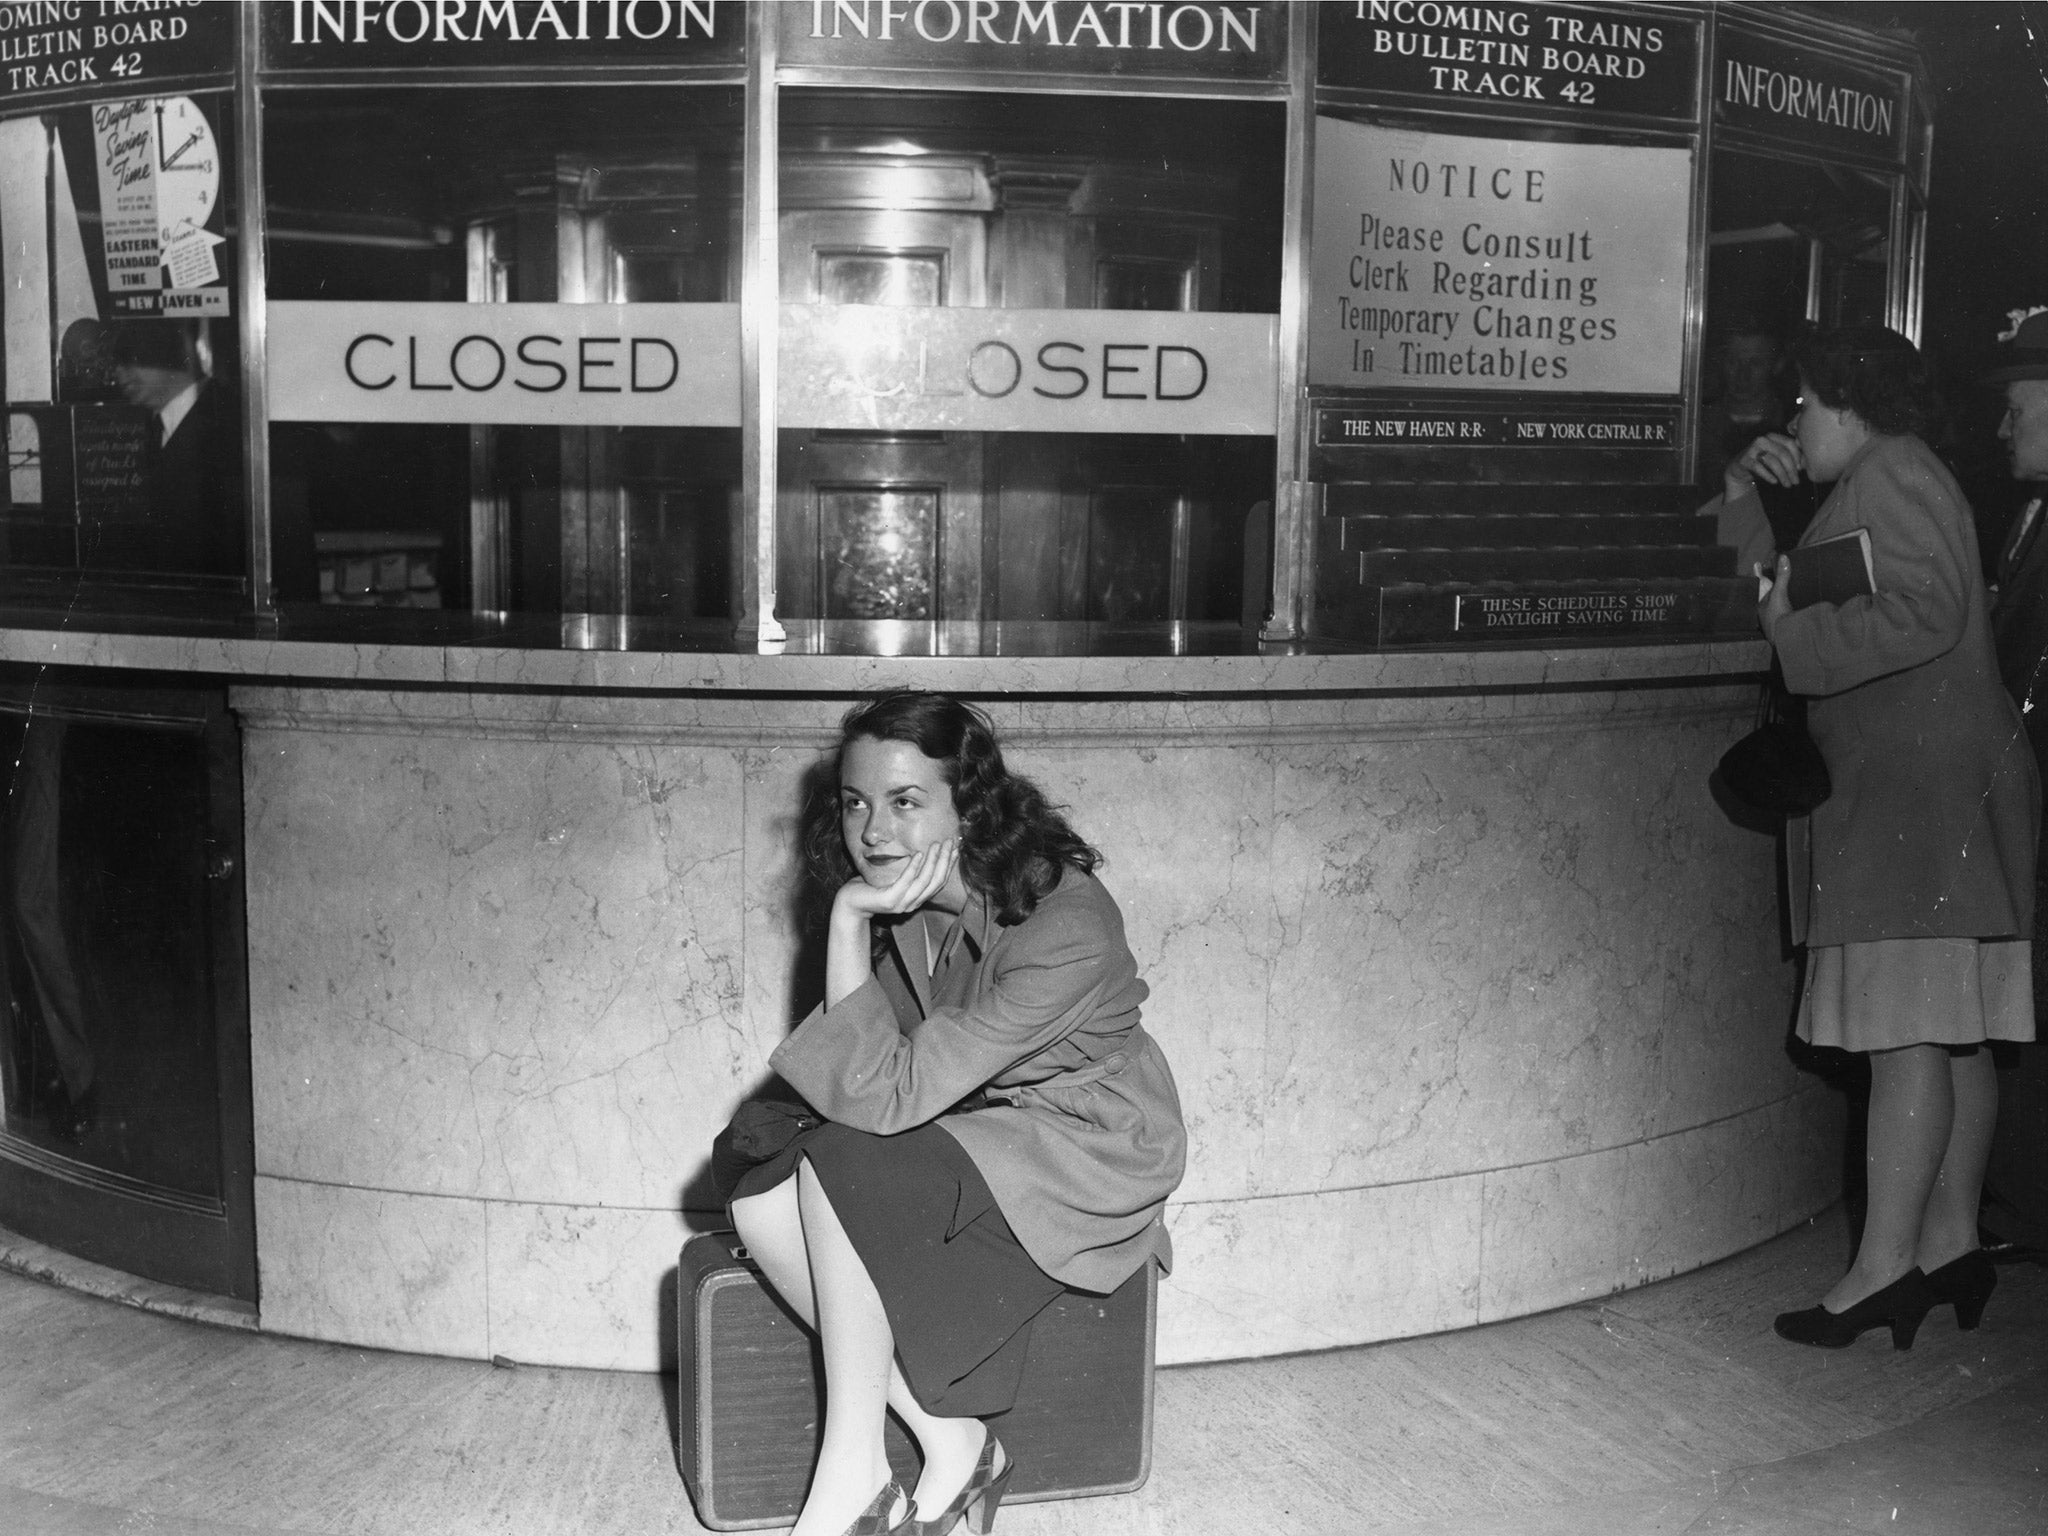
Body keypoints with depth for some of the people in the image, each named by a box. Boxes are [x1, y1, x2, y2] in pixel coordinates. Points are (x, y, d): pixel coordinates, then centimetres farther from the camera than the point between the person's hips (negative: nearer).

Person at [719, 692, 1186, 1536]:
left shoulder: (1066, 928, -28)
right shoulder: (897, 900, -5)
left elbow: (886, 1095, -31)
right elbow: (870, 1081, 1)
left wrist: (847, 920, -30)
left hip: (1084, 1157, -7)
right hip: (967, 1137, 7)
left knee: (842, 1169, -27)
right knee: (763, 1204, -15)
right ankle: (953, 1445, -8)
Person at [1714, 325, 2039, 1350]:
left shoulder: (1891, 478, -7)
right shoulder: (1878, 488, 25)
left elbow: (1925, 610, -22)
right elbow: (1781, 586, 25)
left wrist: (1795, 633, -16)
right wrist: (1745, 493, 16)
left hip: (1919, 793, -10)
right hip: (1913, 794, 10)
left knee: (1911, 1030, -11)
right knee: (1952, 1034, 9)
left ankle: (1885, 1264, -10)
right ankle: (1951, 1244, 13)